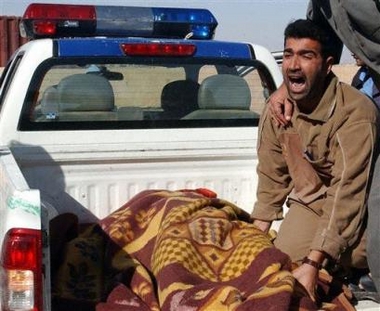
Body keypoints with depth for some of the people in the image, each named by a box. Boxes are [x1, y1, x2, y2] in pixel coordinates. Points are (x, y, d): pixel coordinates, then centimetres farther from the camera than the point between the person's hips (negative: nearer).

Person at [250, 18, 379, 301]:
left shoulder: (355, 112, -28)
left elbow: (346, 195, -32)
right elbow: (271, 178, 1)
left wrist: (313, 264, -37)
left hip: (357, 211, -5)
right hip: (308, 204, 5)